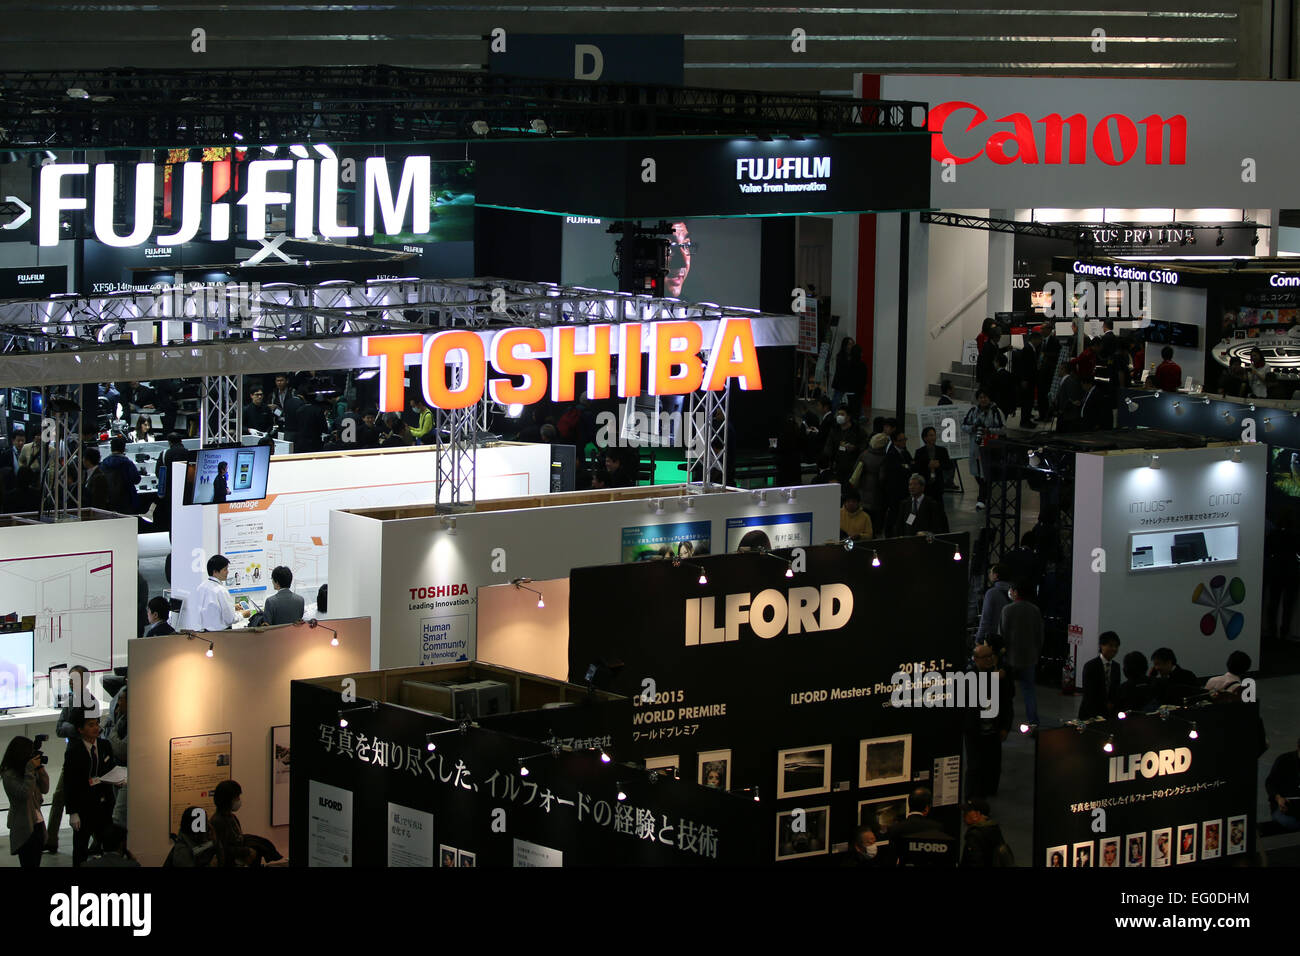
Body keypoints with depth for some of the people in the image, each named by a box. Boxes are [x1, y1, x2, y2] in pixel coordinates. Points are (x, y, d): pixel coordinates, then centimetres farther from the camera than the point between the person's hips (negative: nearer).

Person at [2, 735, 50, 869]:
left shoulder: (29, 771, 8)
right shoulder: (9, 775, -13)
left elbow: (45, 789, 10)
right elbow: (24, 793, -24)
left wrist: (40, 770, -2)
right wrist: (30, 770, -21)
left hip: (37, 824, 7)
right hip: (24, 827, -7)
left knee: (35, 863, 8)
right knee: (28, 864, -7)